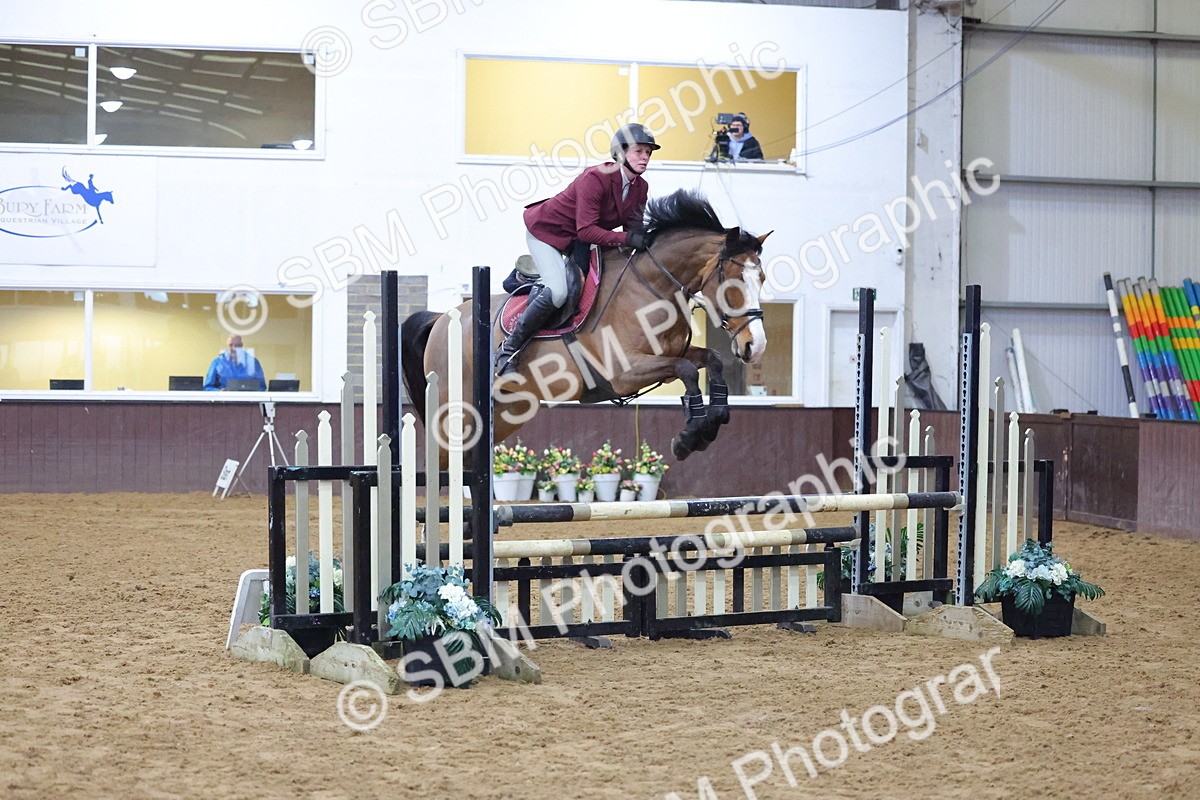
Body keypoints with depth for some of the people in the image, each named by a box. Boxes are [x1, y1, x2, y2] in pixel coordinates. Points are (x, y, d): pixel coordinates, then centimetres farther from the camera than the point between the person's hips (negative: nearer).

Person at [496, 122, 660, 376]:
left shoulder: (641, 188, -7)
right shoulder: (594, 179, -31)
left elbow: (634, 225, -5)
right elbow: (586, 231, -35)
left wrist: (643, 238, -28)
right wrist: (625, 239, -42)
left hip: (576, 241, 9)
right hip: (546, 230, -9)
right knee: (558, 292, -27)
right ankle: (508, 350, -13)